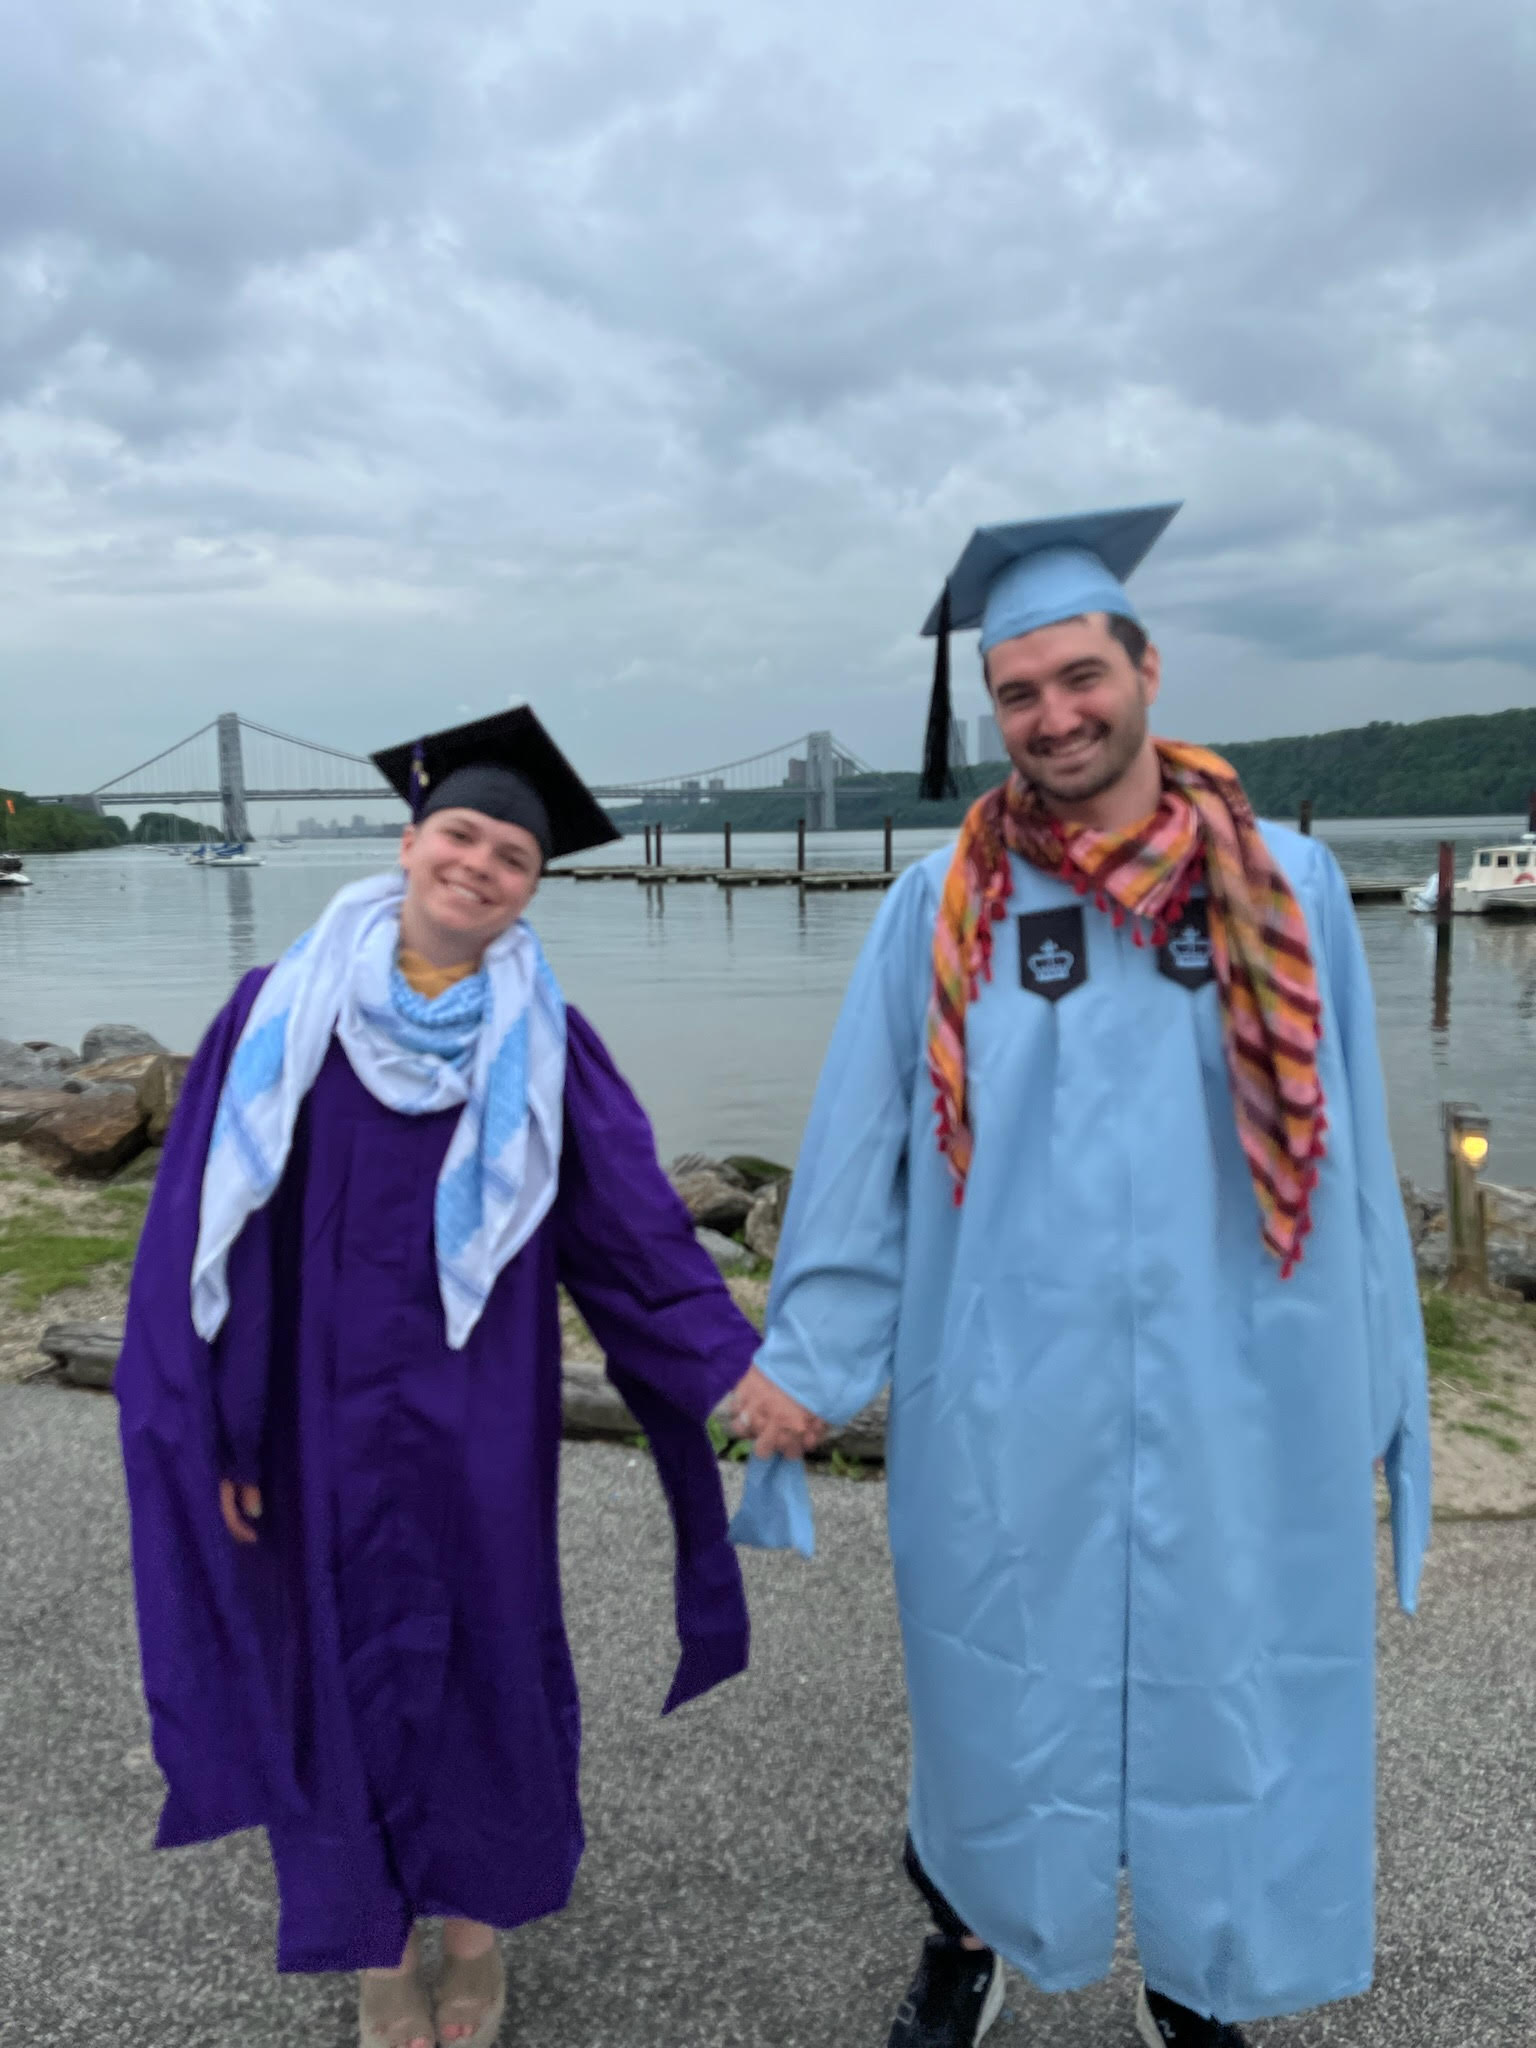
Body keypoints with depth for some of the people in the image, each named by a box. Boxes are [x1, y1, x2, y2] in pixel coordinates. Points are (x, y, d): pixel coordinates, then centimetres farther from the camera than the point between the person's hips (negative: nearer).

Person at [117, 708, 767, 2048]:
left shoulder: (544, 1043, -4)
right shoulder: (282, 1017, -5)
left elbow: (638, 1222, -5)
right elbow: (205, 1231, -2)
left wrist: (736, 1367, -13)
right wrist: (208, 1427, -4)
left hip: (478, 1421, 1)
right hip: (319, 1415, 0)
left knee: (484, 1653, 15)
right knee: (344, 1665, 14)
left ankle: (475, 1915, 42)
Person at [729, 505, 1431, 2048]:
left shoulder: (1288, 887, 0)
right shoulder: (944, 904, -3)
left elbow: (1350, 1147, 3)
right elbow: (858, 1145, -1)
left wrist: (1380, 1382, 5)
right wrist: (806, 1354, -2)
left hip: (1237, 1400, 1)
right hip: (1004, 1407, -1)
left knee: (1225, 1693, 16)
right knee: (1001, 1679, 15)